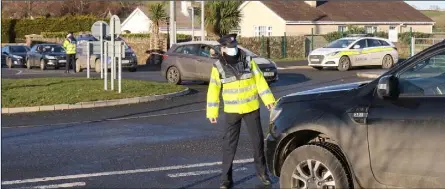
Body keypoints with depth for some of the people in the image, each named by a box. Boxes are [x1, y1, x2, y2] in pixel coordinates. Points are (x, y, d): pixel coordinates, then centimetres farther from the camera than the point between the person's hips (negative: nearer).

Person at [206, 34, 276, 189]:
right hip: (232, 111, -1)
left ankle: (261, 171, 27)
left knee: (258, 140, 9)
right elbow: (213, 90, -3)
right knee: (229, 144, -1)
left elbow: (260, 80, -1)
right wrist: (212, 112, -5)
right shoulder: (218, 67, -6)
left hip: (251, 108, 1)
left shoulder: (248, 60, -3)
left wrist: (268, 99, -7)